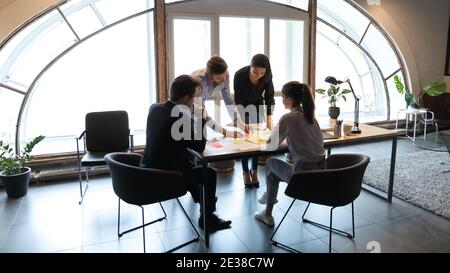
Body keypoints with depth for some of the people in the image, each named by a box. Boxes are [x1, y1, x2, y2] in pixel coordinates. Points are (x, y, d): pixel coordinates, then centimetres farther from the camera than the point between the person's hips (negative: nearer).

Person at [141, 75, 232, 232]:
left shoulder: (155, 108, -2)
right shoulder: (182, 118, -25)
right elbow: (199, 147, -14)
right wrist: (201, 120, -7)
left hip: (149, 170, 8)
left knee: (189, 158, 31)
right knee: (209, 174, 8)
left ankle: (199, 197, 52)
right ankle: (207, 219, 22)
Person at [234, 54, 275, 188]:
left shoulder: (267, 76, -25)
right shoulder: (239, 75, -33)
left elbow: (269, 97, -17)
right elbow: (238, 100, -29)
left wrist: (269, 119, -28)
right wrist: (241, 122, -38)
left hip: (258, 104, 2)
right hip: (242, 106, -2)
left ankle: (254, 171, 10)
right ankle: (245, 172, 5)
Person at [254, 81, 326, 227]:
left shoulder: (288, 118, -15)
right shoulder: (310, 115, 7)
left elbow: (272, 144, -9)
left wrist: (275, 130, 12)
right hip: (321, 171, 7)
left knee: (270, 163, 20)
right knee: (273, 172, 25)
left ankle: (268, 195, 43)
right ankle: (267, 214, 37)